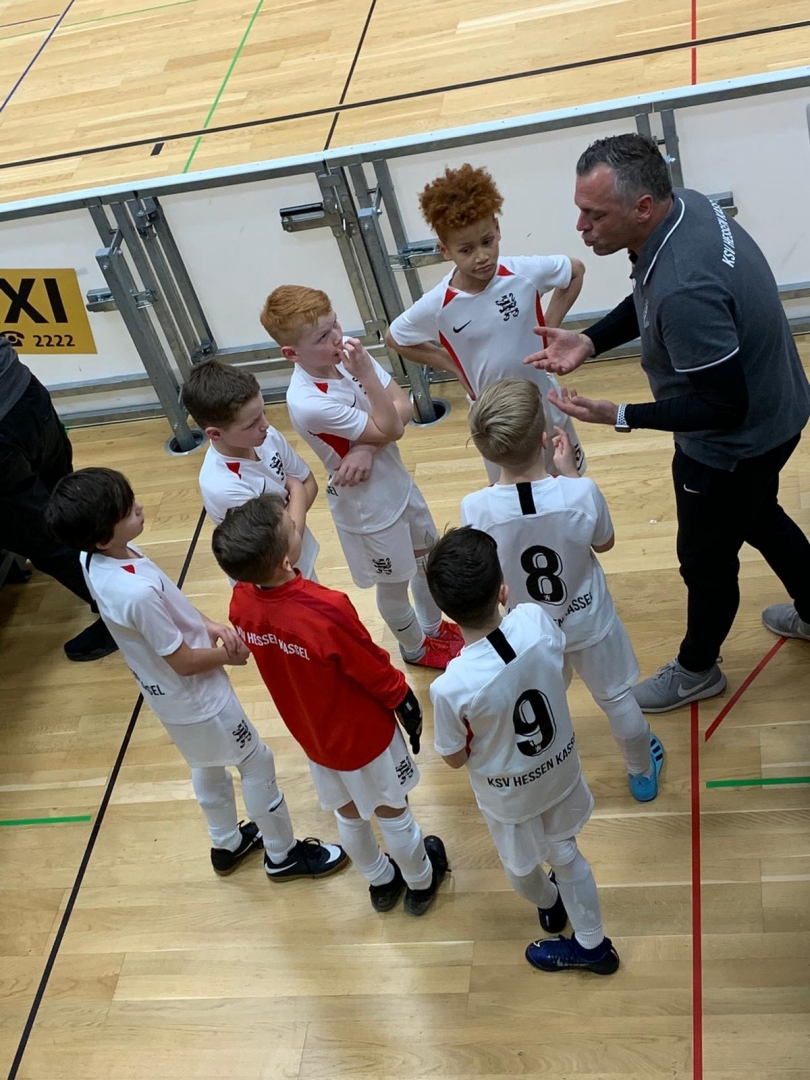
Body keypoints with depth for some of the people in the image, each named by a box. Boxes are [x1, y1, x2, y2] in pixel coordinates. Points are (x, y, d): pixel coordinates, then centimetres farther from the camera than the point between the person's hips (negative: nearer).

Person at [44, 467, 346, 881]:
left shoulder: (94, 559, -13)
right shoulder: (137, 593, -40)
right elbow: (184, 662, -26)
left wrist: (209, 626, -8)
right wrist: (231, 654, -9)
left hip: (171, 694, 8)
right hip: (194, 696, -8)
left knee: (207, 766, 29)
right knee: (257, 763, 13)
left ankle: (227, 844, 51)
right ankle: (283, 855, 33)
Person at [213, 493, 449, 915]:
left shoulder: (241, 603, -21)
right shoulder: (327, 612, -40)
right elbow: (381, 676, -23)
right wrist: (410, 709, -5)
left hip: (312, 735, 5)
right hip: (364, 734, -5)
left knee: (348, 813, 28)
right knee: (392, 813, 22)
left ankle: (380, 881, 53)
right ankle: (421, 882, 48)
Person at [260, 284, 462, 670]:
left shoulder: (346, 355, -15)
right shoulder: (308, 403, -35)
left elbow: (405, 407, -14)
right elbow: (390, 429, -28)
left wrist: (368, 447, -28)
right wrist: (366, 375, -36)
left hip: (398, 482, 6)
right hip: (370, 506, -6)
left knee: (427, 557, 27)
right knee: (394, 584, 19)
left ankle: (435, 627, 54)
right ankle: (416, 649, 47)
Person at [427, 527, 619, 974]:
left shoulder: (451, 688, -39)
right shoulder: (536, 621, -29)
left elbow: (455, 758, -17)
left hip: (509, 793, -4)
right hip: (560, 768, 4)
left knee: (520, 866, 31)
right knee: (564, 852, 30)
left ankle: (549, 904, 63)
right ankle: (592, 944, 52)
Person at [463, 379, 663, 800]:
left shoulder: (475, 508, -30)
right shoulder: (581, 493, -32)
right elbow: (604, 544, -8)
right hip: (589, 623, -1)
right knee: (616, 698, 26)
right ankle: (642, 773, 50)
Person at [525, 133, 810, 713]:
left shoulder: (684, 291, -41)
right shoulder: (684, 204, -12)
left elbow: (723, 407, -31)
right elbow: (647, 300, 7)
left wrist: (618, 416, -27)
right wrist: (588, 343, -6)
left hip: (736, 443, -9)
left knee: (707, 557, 15)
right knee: (758, 519, 32)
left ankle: (697, 669, 42)